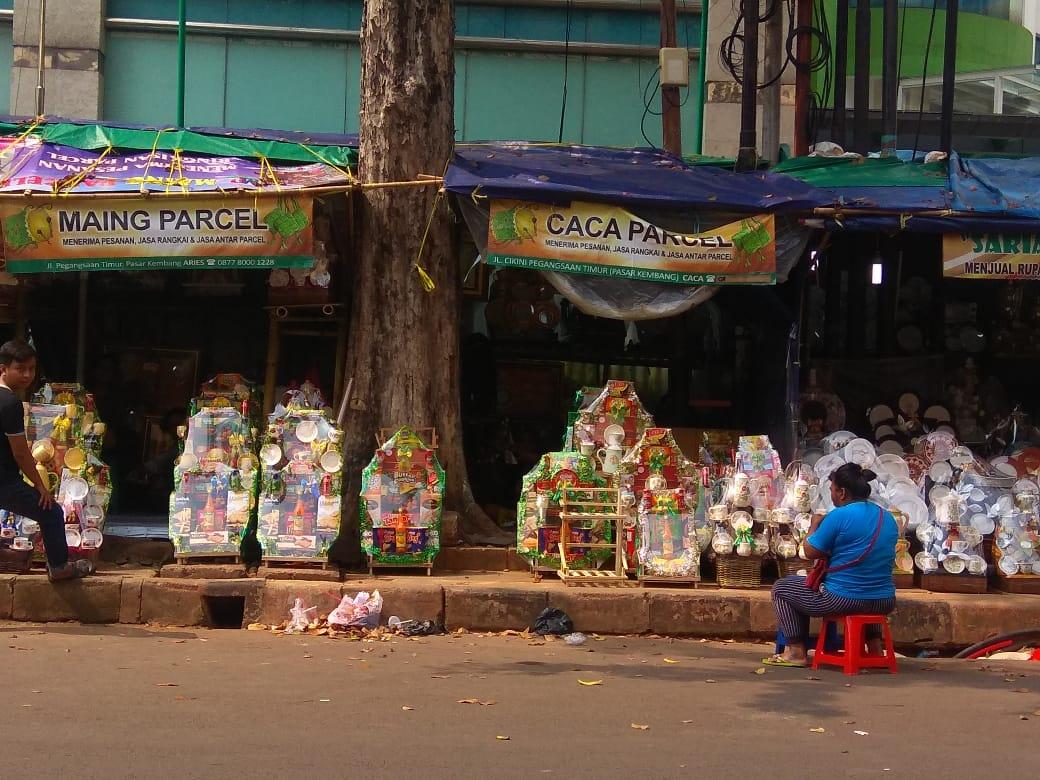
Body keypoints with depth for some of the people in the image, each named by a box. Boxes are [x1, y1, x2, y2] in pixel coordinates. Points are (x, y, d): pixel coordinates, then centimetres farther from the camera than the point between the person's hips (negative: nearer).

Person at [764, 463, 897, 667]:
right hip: (884, 603, 7)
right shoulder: (888, 518, 7)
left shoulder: (839, 516, -15)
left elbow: (811, 552, -10)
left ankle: (797, 652, 9)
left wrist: (815, 525, 8)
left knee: (781, 588, 13)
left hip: (844, 601, -7)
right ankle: (874, 646, 28)